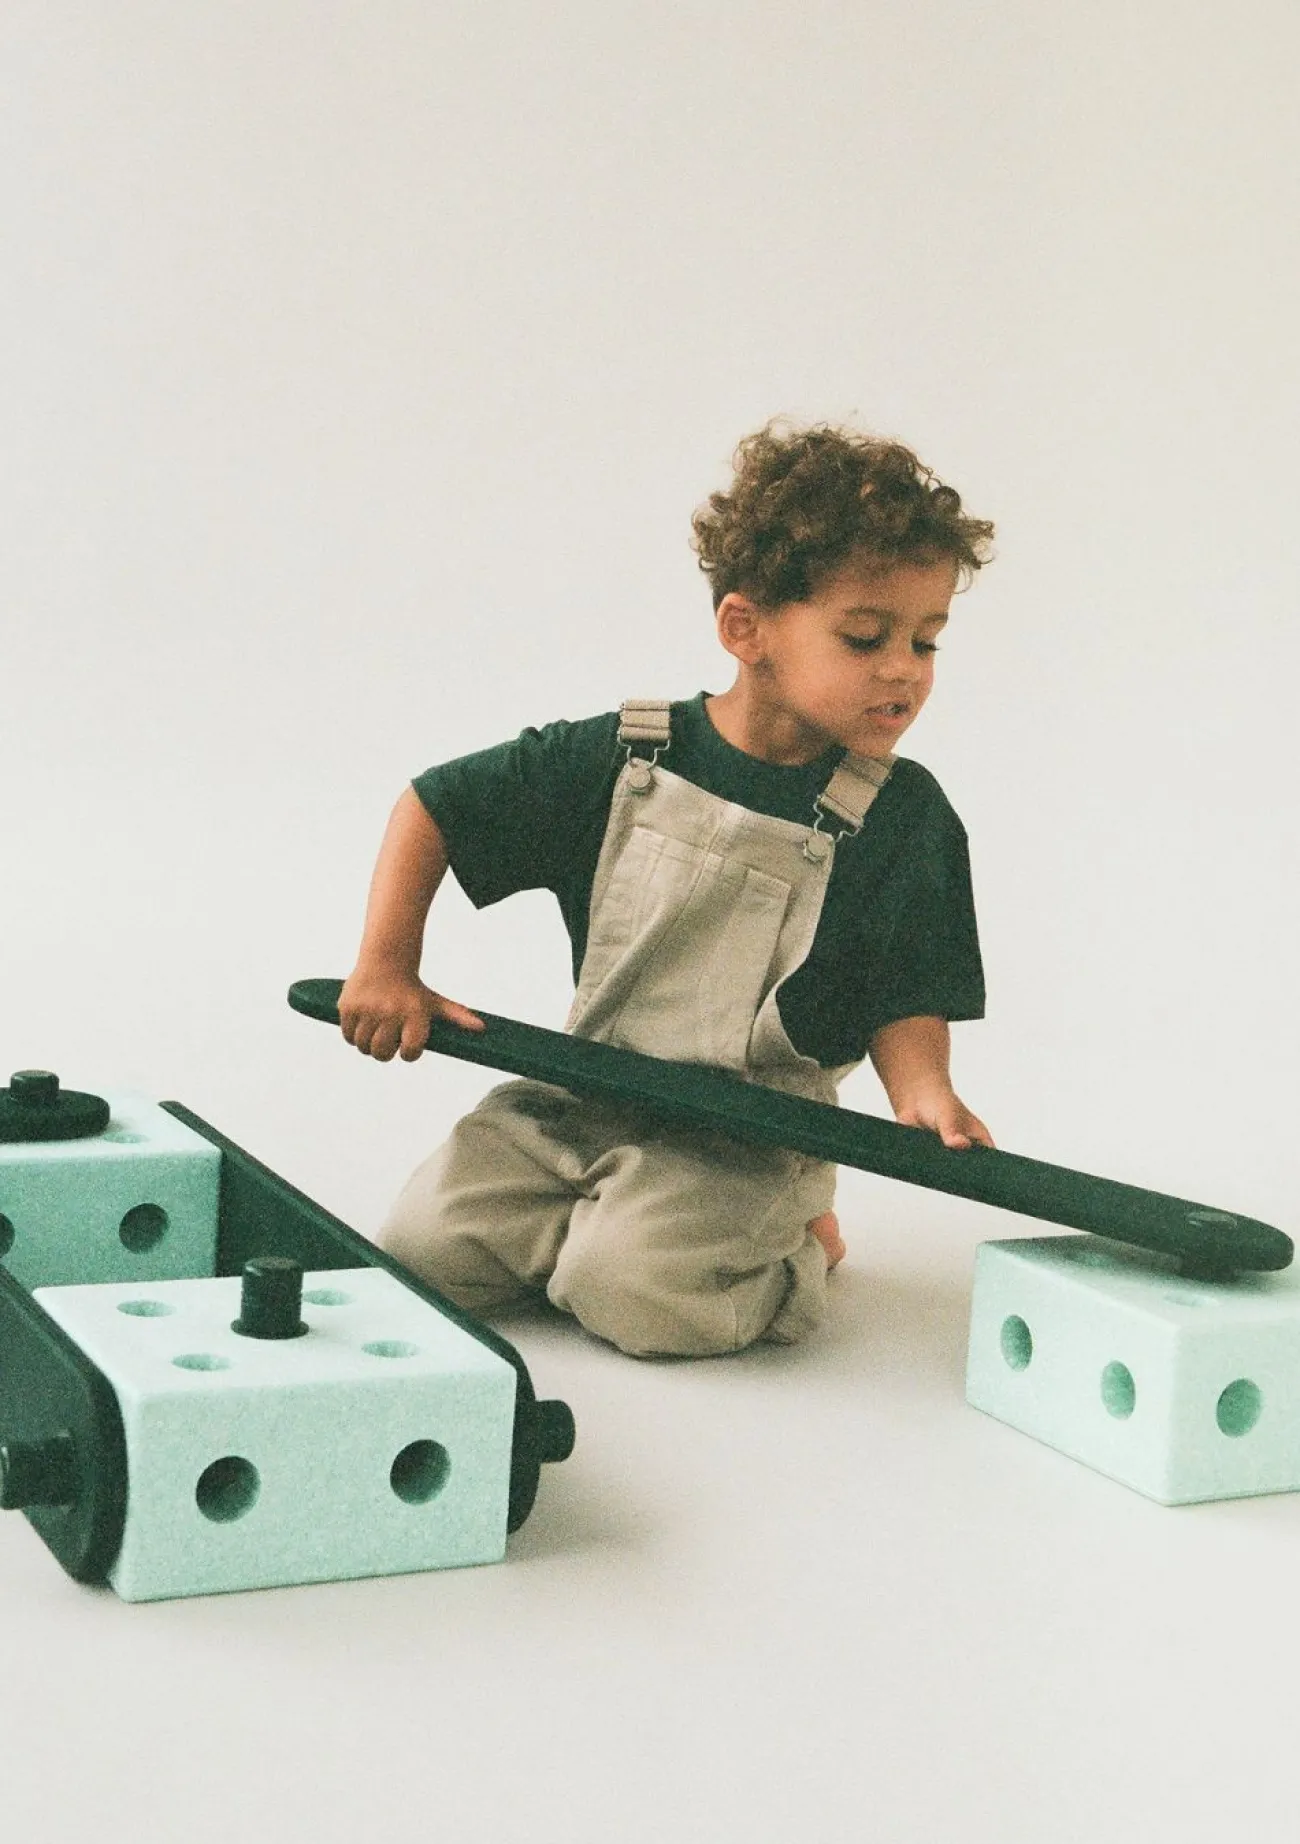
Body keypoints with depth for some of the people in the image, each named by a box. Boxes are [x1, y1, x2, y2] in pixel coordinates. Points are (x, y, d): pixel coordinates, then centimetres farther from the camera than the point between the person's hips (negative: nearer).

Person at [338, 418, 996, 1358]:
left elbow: (909, 997, -4)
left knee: (635, 1289, -27)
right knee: (420, 1249, -10)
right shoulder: (619, 761, -6)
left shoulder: (905, 815, -7)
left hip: (746, 1142, -2)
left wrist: (925, 1093, -26)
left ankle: (792, 1246, 4)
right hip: (576, 1101, 3)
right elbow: (430, 808, 4)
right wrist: (388, 968, -5)